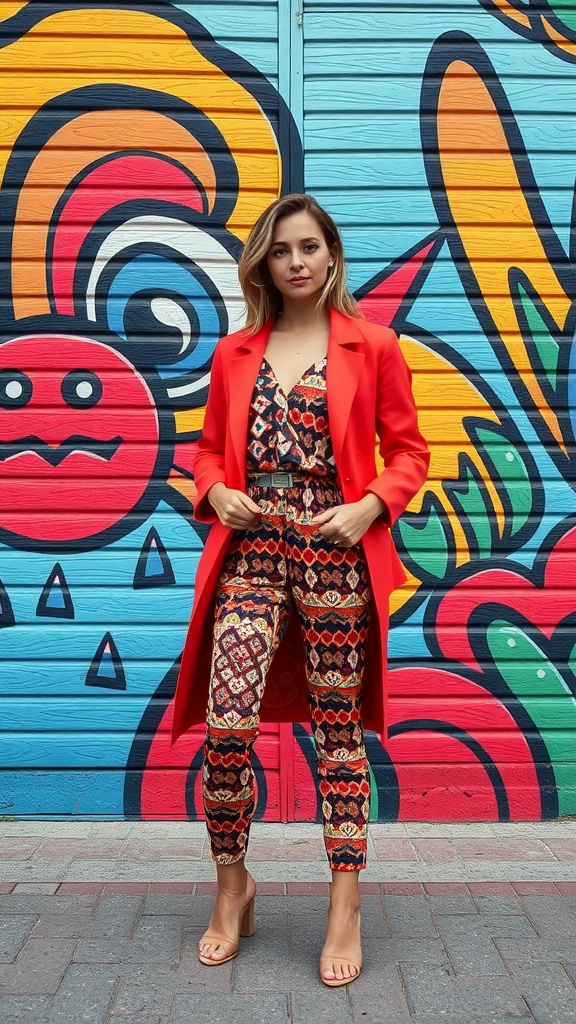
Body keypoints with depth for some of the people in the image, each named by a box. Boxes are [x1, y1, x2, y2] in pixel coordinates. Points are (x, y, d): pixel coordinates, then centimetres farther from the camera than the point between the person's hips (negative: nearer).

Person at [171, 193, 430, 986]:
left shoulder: (372, 347, 5)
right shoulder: (235, 353, 13)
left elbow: (408, 450, 5)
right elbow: (212, 450, 18)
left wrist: (370, 506, -13)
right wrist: (217, 494, -4)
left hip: (336, 553, -2)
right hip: (252, 550, 2)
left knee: (338, 729, 5)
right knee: (227, 724, -8)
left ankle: (346, 913, 17)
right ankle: (233, 890, 16)